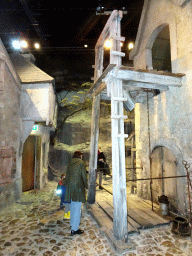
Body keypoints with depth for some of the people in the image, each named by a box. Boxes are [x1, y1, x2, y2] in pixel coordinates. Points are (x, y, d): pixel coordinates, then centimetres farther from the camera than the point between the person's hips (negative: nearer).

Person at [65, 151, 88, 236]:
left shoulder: (70, 163, 11)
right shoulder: (81, 162, -6)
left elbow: (67, 175, 13)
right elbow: (84, 175, -8)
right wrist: (86, 185, 4)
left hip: (70, 186, 7)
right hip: (78, 186, -7)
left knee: (73, 206, 21)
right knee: (77, 208, 0)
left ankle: (72, 224, 34)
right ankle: (74, 229, 4)